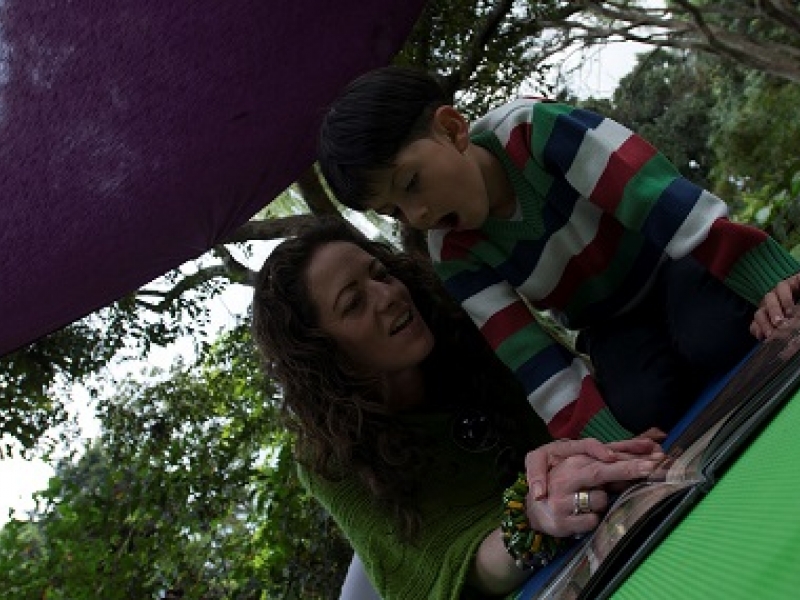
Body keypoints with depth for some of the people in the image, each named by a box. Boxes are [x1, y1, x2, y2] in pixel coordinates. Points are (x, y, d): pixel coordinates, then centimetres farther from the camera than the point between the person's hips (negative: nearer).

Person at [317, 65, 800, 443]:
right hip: (616, 327, 2)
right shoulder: (456, 259, -16)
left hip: (680, 265, -2)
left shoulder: (535, 127, -26)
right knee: (640, 405, -29)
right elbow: (537, 366, -23)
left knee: (714, 337, -35)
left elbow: (661, 199, -35)